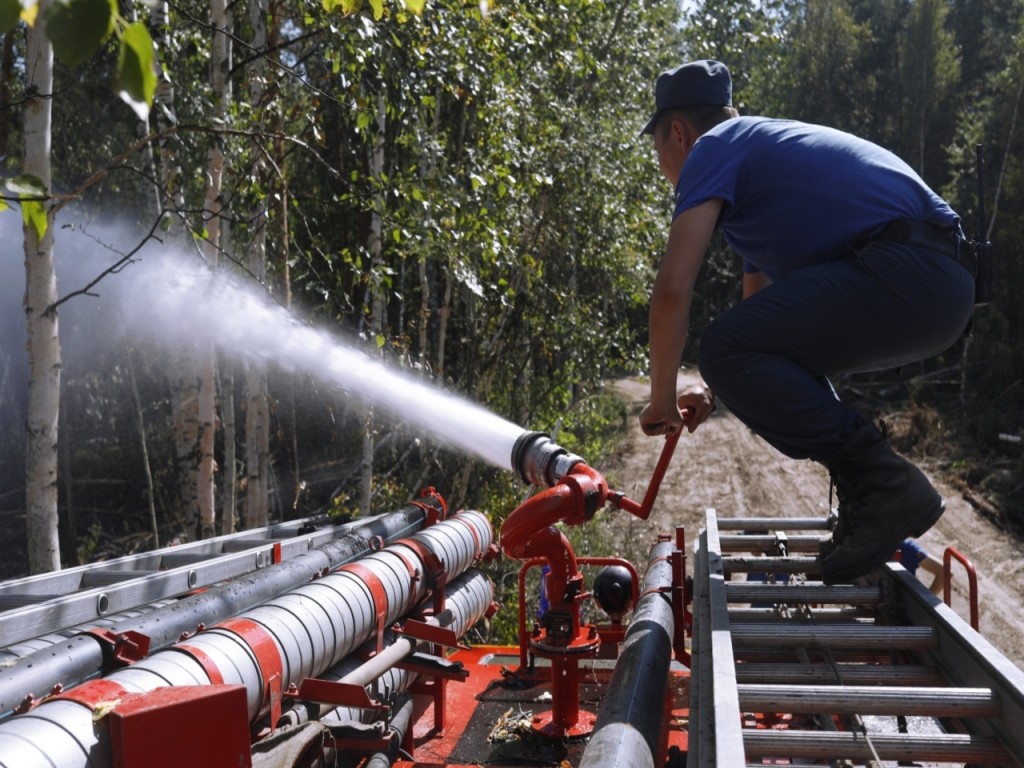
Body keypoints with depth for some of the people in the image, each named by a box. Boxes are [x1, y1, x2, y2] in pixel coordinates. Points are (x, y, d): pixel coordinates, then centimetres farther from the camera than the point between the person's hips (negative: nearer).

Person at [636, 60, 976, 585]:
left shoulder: (712, 149, 3)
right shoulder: (760, 146, 32)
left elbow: (672, 291, -9)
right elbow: (758, 309, 40)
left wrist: (662, 401, 3)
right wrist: (712, 393, 39)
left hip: (902, 270, -10)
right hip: (945, 285, 10)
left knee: (726, 352, -13)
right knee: (769, 361, 23)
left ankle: (885, 484, -11)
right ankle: (867, 501, 14)